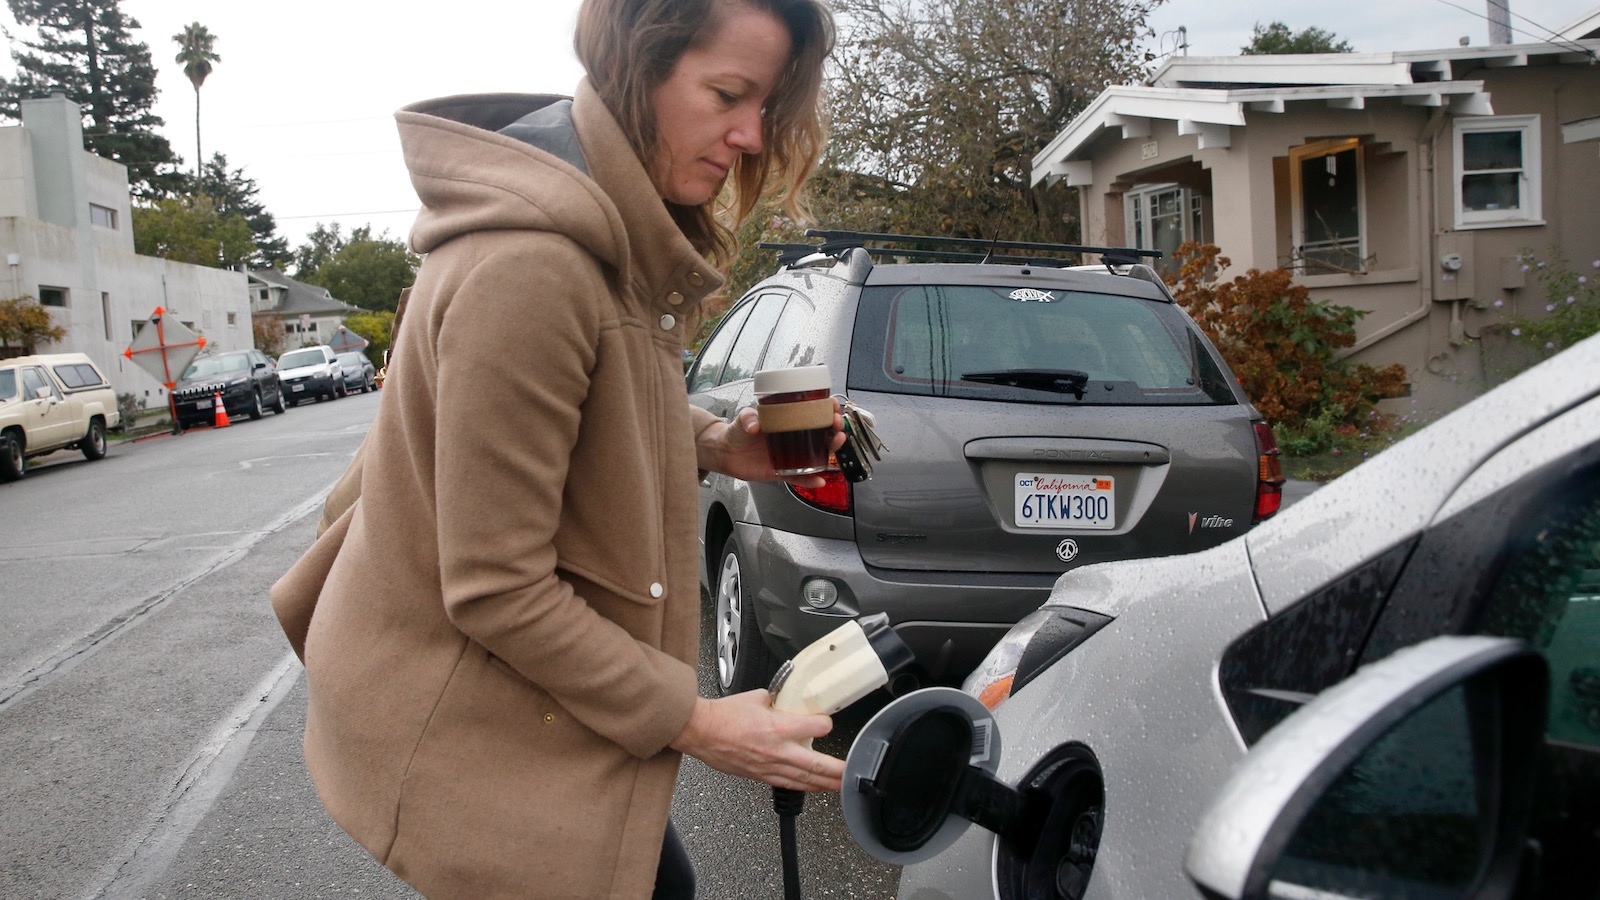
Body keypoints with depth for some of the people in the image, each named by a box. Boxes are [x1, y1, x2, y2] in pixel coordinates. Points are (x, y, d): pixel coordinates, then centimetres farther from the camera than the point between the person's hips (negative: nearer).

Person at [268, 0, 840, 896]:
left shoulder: (622, 233, 1)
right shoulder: (527, 267, -30)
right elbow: (497, 589, -27)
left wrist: (712, 443, -4)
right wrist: (690, 721, -19)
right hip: (459, 719, -9)